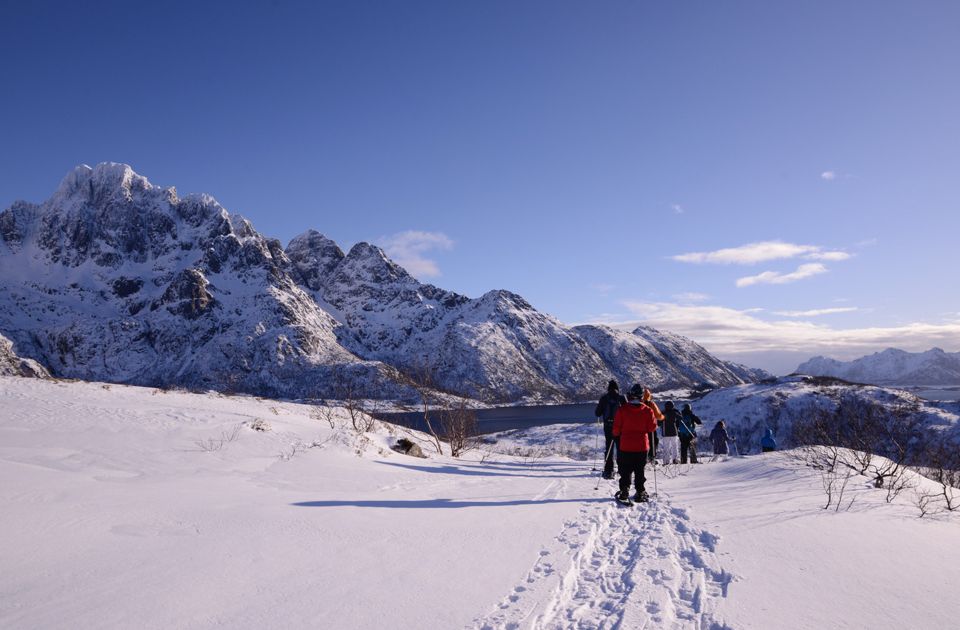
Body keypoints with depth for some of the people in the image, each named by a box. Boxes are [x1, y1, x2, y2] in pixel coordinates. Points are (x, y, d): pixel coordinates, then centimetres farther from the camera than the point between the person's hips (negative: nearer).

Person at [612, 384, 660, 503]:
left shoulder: (622, 409, -8)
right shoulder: (648, 410, -6)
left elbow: (616, 427, -5)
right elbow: (652, 427, -4)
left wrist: (616, 435, 15)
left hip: (626, 445, -1)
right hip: (642, 446, 1)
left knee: (625, 470, 8)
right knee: (639, 471, 12)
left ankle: (624, 491, 0)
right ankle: (640, 493, 12)